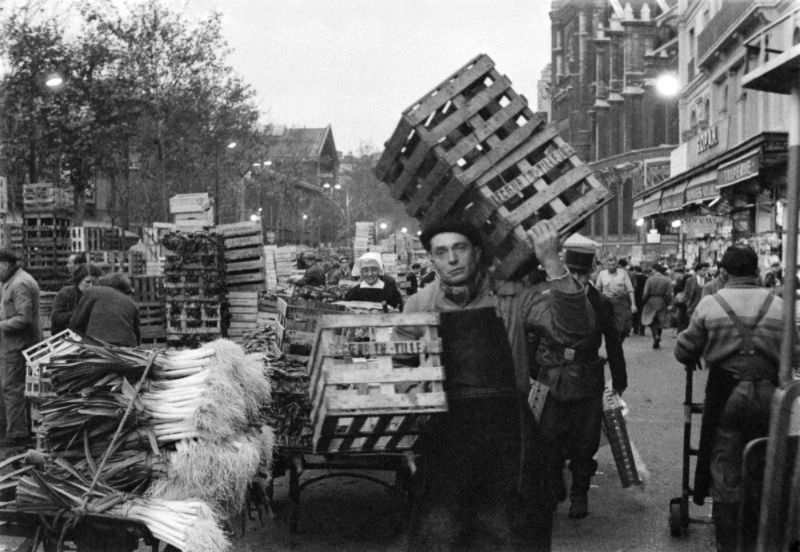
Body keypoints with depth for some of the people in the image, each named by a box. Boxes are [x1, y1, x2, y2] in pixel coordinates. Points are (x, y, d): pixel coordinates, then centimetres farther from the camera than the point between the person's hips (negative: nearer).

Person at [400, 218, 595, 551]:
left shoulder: (512, 298, 2)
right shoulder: (418, 306, 6)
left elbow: (573, 329, -11)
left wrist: (551, 263, -20)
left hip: (508, 439, -1)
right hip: (444, 440, 1)